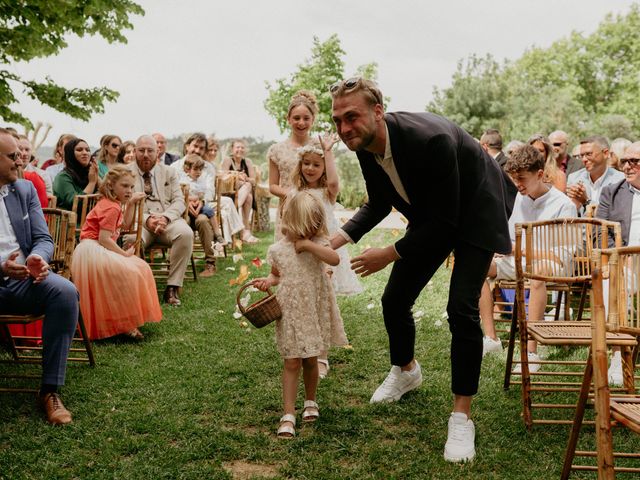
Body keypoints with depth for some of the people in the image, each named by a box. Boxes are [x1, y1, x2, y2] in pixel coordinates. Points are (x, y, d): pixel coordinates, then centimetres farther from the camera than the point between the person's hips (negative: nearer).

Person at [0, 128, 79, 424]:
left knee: (65, 291, -28)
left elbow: (43, 239, 10)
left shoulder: (25, 190, 14)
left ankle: (50, 390, -20)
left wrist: (38, 258, -15)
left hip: (24, 279, 4)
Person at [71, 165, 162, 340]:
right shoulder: (111, 208, -17)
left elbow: (125, 224, 26)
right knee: (130, 272, -24)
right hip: (93, 252, -11)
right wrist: (125, 254, -15)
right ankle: (125, 325, -21)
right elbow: (104, 239, -24)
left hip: (95, 252, 11)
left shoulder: (109, 204, 15)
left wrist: (131, 203, 18)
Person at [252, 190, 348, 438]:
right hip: (290, 313, 0)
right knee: (292, 363, -1)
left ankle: (310, 402, 35)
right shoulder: (277, 249, -2)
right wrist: (268, 281, -8)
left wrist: (308, 244, -28)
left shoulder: (317, 244, -7)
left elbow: (335, 259, -26)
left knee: (311, 360, 13)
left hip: (314, 311, 0)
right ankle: (288, 415, 3)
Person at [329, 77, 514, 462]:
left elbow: (445, 221, -30)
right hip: (431, 217, 7)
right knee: (394, 299, 8)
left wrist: (390, 254, -26)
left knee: (462, 308, -19)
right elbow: (378, 205, 5)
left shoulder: (430, 139, -37)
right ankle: (405, 371, 37)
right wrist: (337, 239, -8)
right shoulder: (366, 147, -13)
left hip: (474, 212, -7)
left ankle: (462, 415, -4)